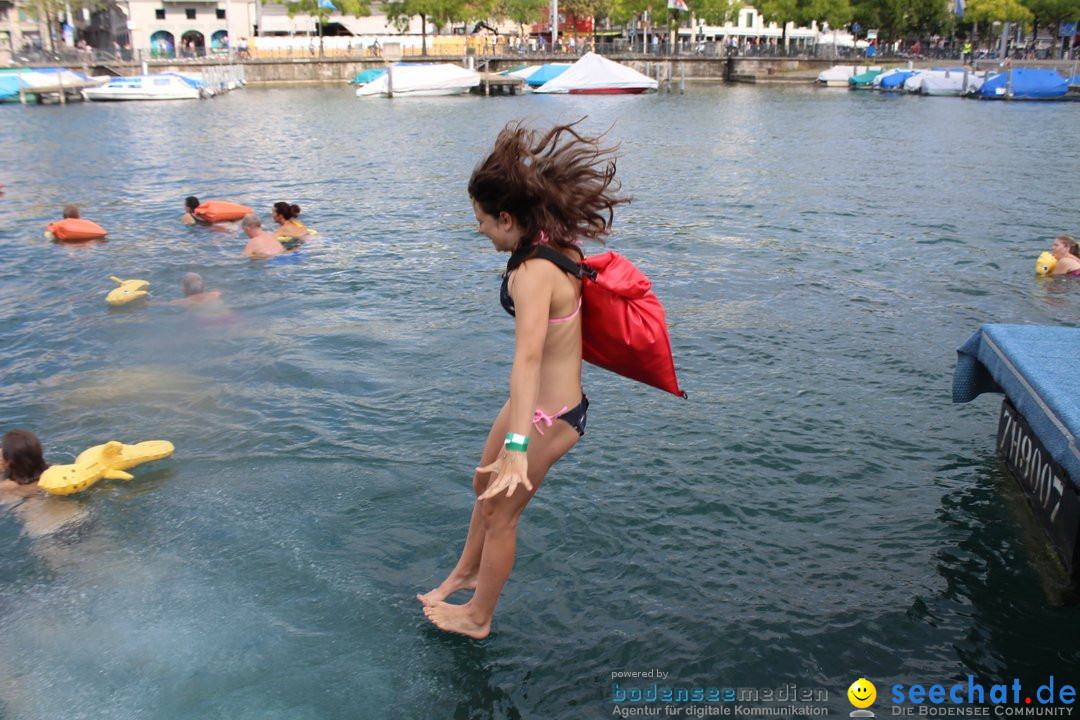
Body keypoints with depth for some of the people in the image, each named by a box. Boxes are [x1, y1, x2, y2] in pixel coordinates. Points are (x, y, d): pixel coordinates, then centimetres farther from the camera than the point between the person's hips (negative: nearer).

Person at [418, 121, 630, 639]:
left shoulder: (533, 273, -31)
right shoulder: (558, 243, -3)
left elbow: (528, 357, -44)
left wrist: (517, 446, -52)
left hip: (548, 415, -9)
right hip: (549, 400, 10)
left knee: (501, 514, 11)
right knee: (485, 485, 27)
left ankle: (477, 617, 35)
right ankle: (465, 573, 52)